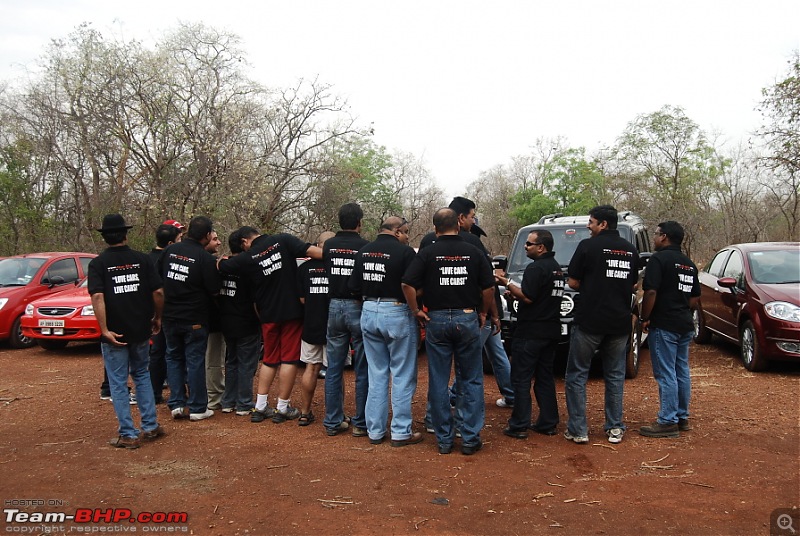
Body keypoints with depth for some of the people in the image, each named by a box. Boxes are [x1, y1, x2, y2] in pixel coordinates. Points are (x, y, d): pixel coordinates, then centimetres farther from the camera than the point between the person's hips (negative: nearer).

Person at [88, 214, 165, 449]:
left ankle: (128, 434, 8)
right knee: (142, 376, 19)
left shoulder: (98, 263, -5)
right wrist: (157, 318, 10)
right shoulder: (142, 259, 0)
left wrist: (105, 330, -17)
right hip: (140, 330, 3)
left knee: (118, 383, 6)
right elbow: (158, 292, -5)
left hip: (115, 333, -3)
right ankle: (151, 427, 19)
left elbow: (97, 296, -18)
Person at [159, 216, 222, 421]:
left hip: (170, 317, 5)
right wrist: (216, 270, 6)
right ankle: (197, 408, 11)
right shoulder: (206, 258, -16)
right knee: (195, 361, 4)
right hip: (195, 319, -4)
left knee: (174, 358, 17)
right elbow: (214, 291, -12)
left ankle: (176, 404, 17)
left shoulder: (170, 250, 0)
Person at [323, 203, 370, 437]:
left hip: (334, 307, 4)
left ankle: (333, 421, 18)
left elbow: (326, 274, 8)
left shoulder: (328, 245, 2)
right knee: (363, 370, 6)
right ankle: (361, 423, 12)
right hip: (359, 308, -4)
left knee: (334, 368, 11)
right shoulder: (365, 247, -10)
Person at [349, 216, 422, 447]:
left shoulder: (364, 251, 6)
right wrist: (418, 313, -4)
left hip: (369, 313, 6)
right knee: (402, 377, 5)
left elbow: (353, 287, 8)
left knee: (376, 375, 14)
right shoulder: (404, 251, -11)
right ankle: (401, 432, 10)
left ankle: (375, 430, 20)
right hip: (397, 315, -6)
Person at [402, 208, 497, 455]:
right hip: (467, 319, 1)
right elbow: (489, 288, -1)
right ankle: (470, 439, 11)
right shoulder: (474, 253, 1)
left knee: (438, 382, 8)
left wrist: (416, 310, -1)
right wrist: (483, 313, 11)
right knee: (471, 381, 10)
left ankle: (444, 440, 15)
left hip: (437, 320, 0)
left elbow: (407, 284, -12)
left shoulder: (427, 253, -3)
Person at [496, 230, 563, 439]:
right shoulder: (556, 267, 15)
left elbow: (527, 298, -21)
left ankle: (519, 426, -1)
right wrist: (516, 293, 18)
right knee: (545, 377, 14)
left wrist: (508, 284, -11)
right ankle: (548, 423, 18)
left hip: (531, 332, -9)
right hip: (552, 330, 9)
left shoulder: (536, 268, -15)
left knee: (521, 378, -2)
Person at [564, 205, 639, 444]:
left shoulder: (588, 245, -9)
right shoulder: (630, 250, 7)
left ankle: (578, 430, 5)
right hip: (620, 323, 5)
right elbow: (633, 285, 16)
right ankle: (615, 428, 19)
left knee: (577, 375, 5)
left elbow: (572, 282, -7)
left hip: (589, 321, -5)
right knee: (615, 376, 16)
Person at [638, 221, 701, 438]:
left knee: (666, 374, -5)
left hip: (663, 325, -9)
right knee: (681, 372, 15)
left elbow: (651, 292, -19)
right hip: (685, 325, 9)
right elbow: (695, 298, 17)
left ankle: (668, 422, -2)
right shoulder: (689, 264, 15)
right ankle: (682, 418, 23)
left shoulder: (659, 259, -11)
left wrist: (645, 318, -10)